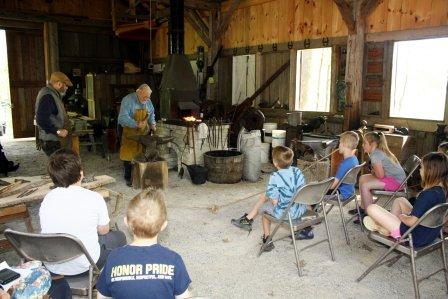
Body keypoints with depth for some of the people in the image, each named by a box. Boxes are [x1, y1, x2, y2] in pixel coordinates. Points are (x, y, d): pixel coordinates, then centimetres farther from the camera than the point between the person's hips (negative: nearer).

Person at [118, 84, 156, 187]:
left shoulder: (148, 102, 3)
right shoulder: (128, 100, -17)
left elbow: (151, 114, 21)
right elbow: (123, 118, -26)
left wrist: (152, 123, 2)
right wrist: (136, 124, -38)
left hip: (143, 134, 5)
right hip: (130, 133, -4)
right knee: (129, 156, 0)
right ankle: (129, 178, 12)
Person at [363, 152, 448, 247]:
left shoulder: (428, 194, -31)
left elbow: (412, 222, -28)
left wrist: (401, 216, -7)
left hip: (416, 237, -10)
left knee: (372, 208, -12)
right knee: (400, 200, 27)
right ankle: (389, 225, 16)